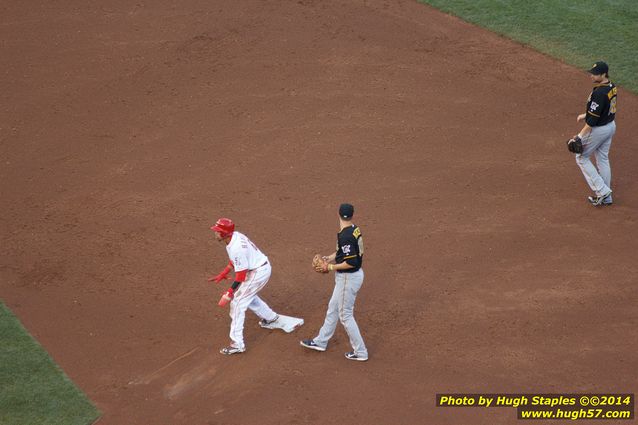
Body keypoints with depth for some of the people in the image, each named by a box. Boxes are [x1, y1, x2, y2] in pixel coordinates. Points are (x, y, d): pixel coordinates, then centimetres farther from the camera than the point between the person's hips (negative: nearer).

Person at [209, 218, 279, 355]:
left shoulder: (236, 248, -30)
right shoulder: (235, 236, -1)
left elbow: (241, 274, -26)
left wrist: (229, 293, -24)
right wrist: (222, 275, 16)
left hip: (258, 273, -10)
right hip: (264, 268, 10)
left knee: (237, 303, -6)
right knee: (247, 295, 31)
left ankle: (237, 345, -4)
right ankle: (269, 317, 52)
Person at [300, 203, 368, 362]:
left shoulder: (345, 236, -27)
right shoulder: (355, 229, 1)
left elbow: (352, 262, -28)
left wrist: (331, 267, -17)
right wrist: (331, 257, 7)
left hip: (348, 278, -10)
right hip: (353, 275, 10)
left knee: (345, 315, 3)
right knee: (333, 307, 21)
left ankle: (360, 352, 12)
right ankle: (321, 342, 35)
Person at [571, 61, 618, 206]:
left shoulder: (599, 93, -29)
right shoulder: (612, 87, 0)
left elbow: (593, 119, -27)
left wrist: (580, 135, -21)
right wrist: (585, 115, 23)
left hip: (598, 130, -9)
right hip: (610, 125, 9)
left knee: (581, 158, 9)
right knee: (603, 159, 19)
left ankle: (602, 190, 5)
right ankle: (606, 198, 25)